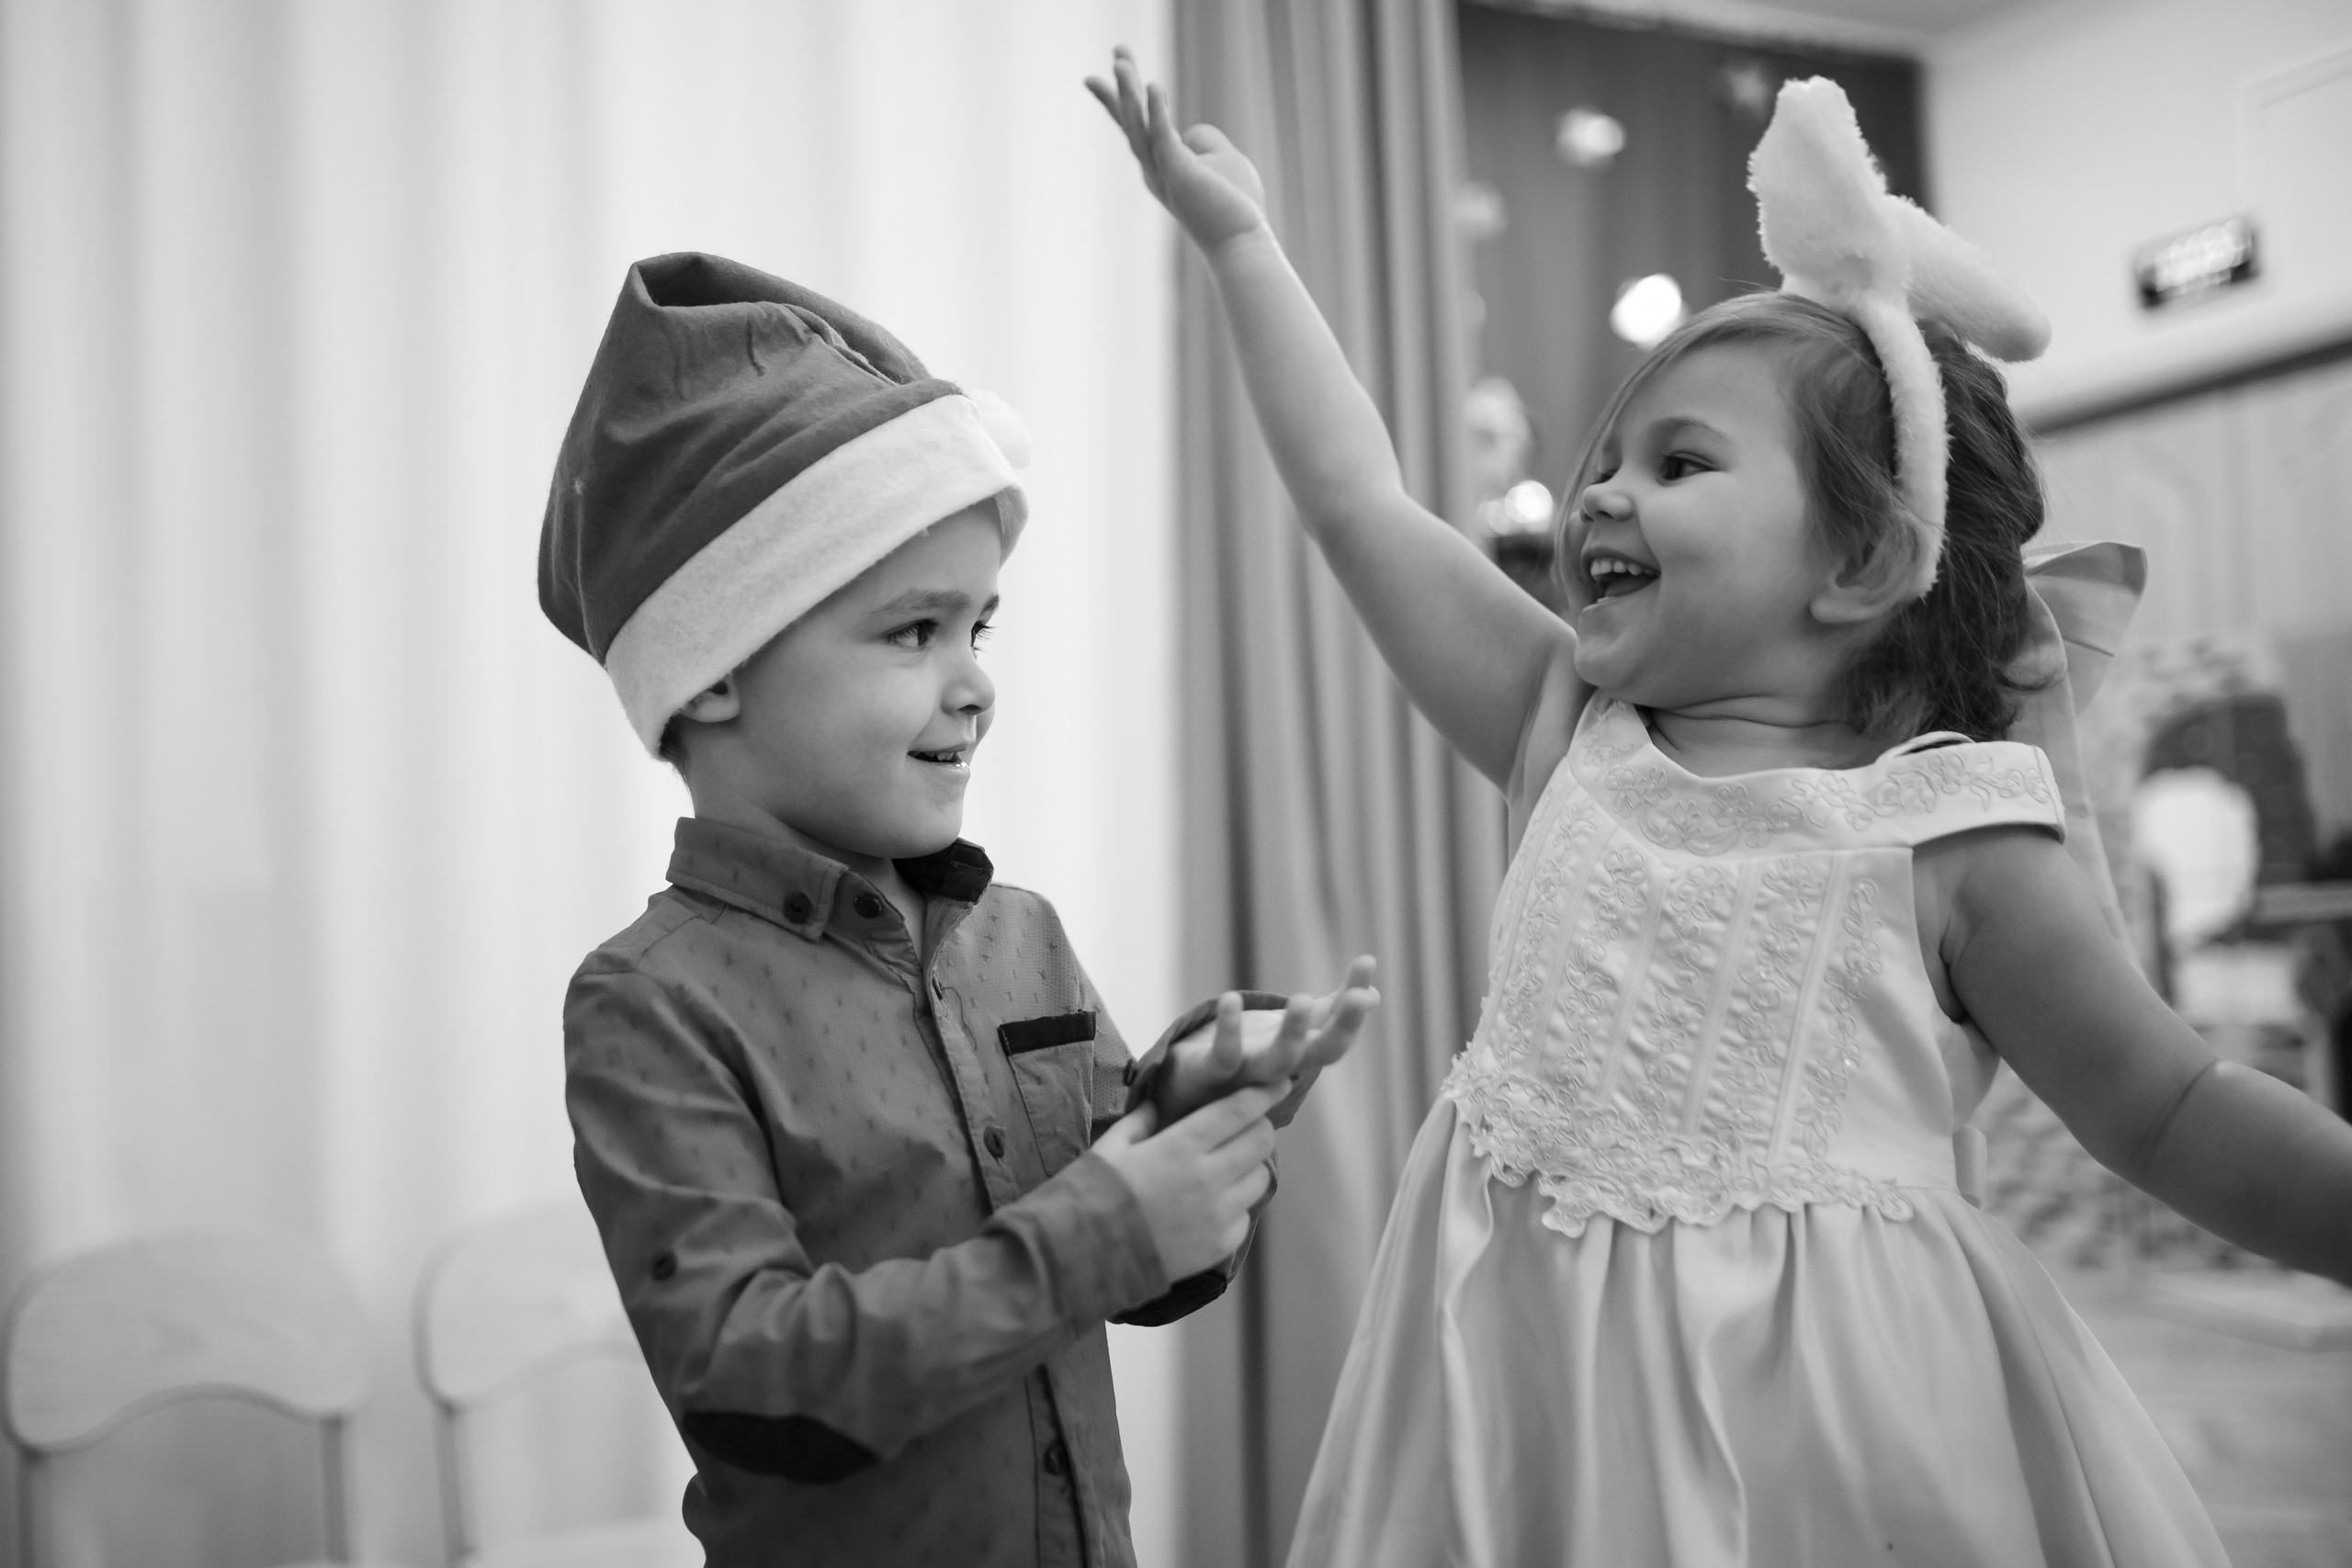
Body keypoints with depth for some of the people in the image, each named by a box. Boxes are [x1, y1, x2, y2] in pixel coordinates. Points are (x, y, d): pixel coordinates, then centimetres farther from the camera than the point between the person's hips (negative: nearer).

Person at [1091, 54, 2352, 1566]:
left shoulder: (1948, 831, -7)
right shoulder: (1569, 735, 4)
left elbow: (2170, 1112, -3)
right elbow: (1362, 505, 5)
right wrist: (1241, 238, 9)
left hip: (1830, 1402, -3)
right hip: (1537, 1386, 4)